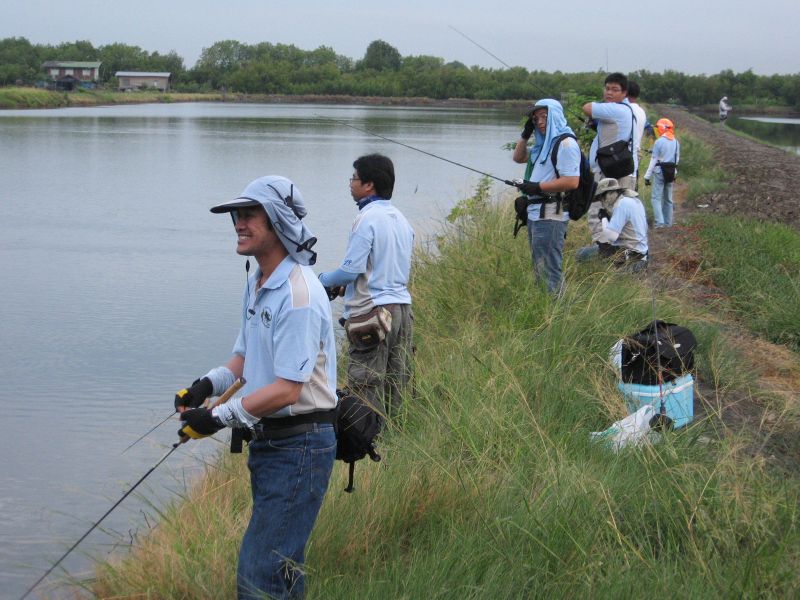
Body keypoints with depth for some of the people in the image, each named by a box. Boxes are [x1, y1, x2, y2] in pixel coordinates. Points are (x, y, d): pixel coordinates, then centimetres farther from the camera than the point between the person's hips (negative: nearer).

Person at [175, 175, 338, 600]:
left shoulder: (298, 295, -22)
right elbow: (246, 356, 19)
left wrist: (221, 417, -21)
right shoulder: (256, 285, 10)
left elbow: (287, 389, -25)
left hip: (300, 445, -10)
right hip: (268, 439, 10)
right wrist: (208, 384, 0)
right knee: (282, 563, 20)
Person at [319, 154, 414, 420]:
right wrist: (346, 286, 25)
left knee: (365, 388, -4)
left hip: (371, 312, -8)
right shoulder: (401, 219, 14)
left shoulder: (367, 218, -12)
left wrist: (322, 280, 4)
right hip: (402, 307, 8)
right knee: (394, 387, 11)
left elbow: (351, 269, -16)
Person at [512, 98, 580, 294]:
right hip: (535, 212, 10)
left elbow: (572, 181, -21)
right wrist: (526, 134, 12)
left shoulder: (565, 144, -13)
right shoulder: (544, 143, 17)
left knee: (549, 270, -7)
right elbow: (518, 157, 28)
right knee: (539, 269, 16)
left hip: (550, 216, -10)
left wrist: (538, 187, -19)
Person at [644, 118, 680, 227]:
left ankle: (659, 222, -16)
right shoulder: (676, 142, 6)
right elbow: (677, 159, 13)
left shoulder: (659, 142, -13)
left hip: (659, 172, -6)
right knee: (668, 198, 15)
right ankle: (668, 222, 19)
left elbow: (654, 160, -12)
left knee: (656, 198, -5)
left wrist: (647, 176, -8)